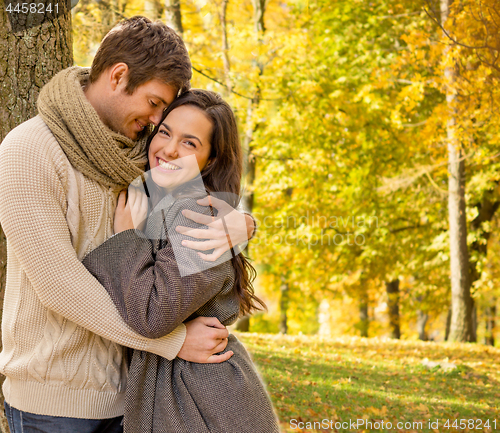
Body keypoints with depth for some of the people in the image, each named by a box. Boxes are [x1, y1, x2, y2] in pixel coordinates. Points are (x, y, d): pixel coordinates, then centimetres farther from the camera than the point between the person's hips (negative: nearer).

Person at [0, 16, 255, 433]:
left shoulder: (136, 158, 6)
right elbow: (58, 283, -21)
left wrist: (239, 224, -15)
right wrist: (174, 339, -20)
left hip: (119, 390, 6)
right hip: (52, 399, -6)